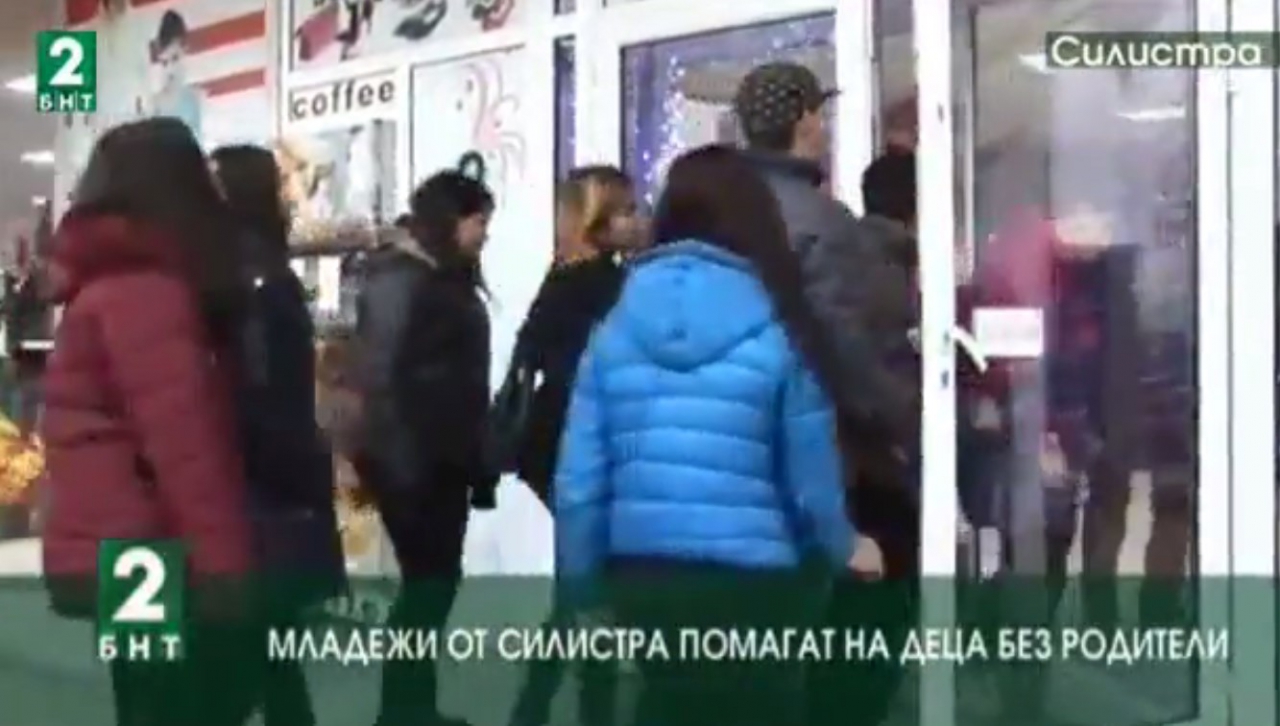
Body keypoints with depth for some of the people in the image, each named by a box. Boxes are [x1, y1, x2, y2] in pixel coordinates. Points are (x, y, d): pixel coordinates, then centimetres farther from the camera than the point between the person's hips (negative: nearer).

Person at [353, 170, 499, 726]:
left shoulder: (444, 279, 15)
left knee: (435, 579, 12)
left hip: (442, 460, 9)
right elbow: (381, 376, -18)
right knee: (428, 581, -3)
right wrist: (401, 462, -21)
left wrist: (476, 459, 12)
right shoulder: (398, 280, -12)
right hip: (410, 464, -9)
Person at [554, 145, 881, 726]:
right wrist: (844, 549, 16)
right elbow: (811, 476, -5)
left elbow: (579, 478, -2)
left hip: (643, 578, 3)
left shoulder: (616, 329, 0)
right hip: (750, 584, -3)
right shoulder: (779, 334, -8)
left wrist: (580, 582, 11)